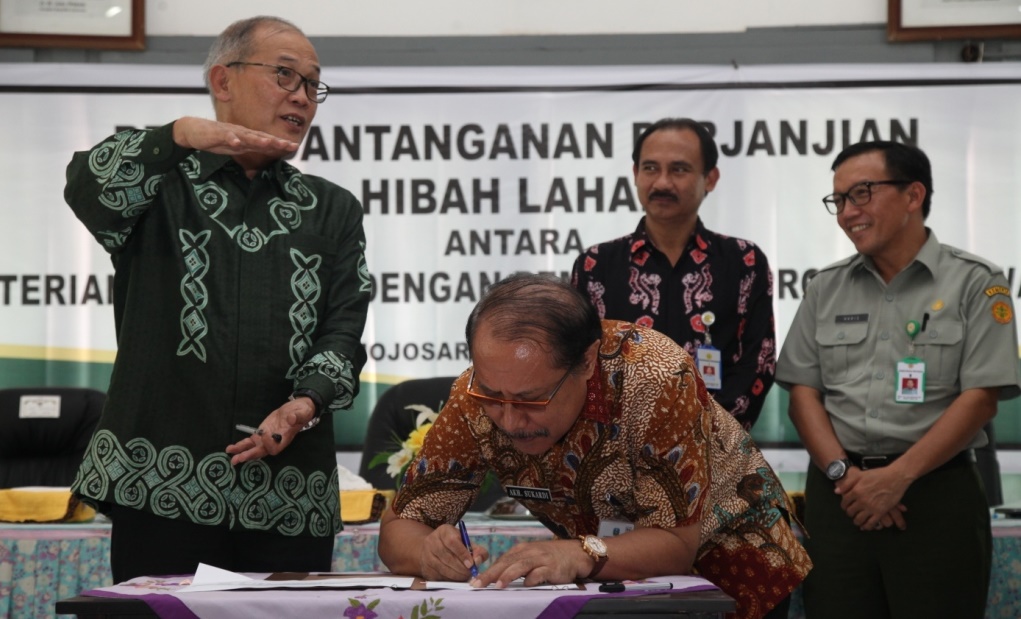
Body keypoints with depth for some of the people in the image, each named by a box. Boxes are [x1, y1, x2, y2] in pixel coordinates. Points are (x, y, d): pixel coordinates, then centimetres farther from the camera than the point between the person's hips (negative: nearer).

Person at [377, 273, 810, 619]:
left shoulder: (655, 379, -30)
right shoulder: (476, 398, -21)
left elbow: (674, 541, -28)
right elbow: (399, 526, -16)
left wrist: (579, 555, -44)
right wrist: (429, 552, -36)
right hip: (609, 577, 2)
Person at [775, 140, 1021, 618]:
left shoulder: (975, 284, 0)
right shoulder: (826, 290, 12)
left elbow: (980, 398, -8)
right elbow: (803, 392, 8)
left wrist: (897, 476, -15)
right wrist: (842, 472, -9)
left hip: (936, 495, -3)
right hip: (837, 495, 3)